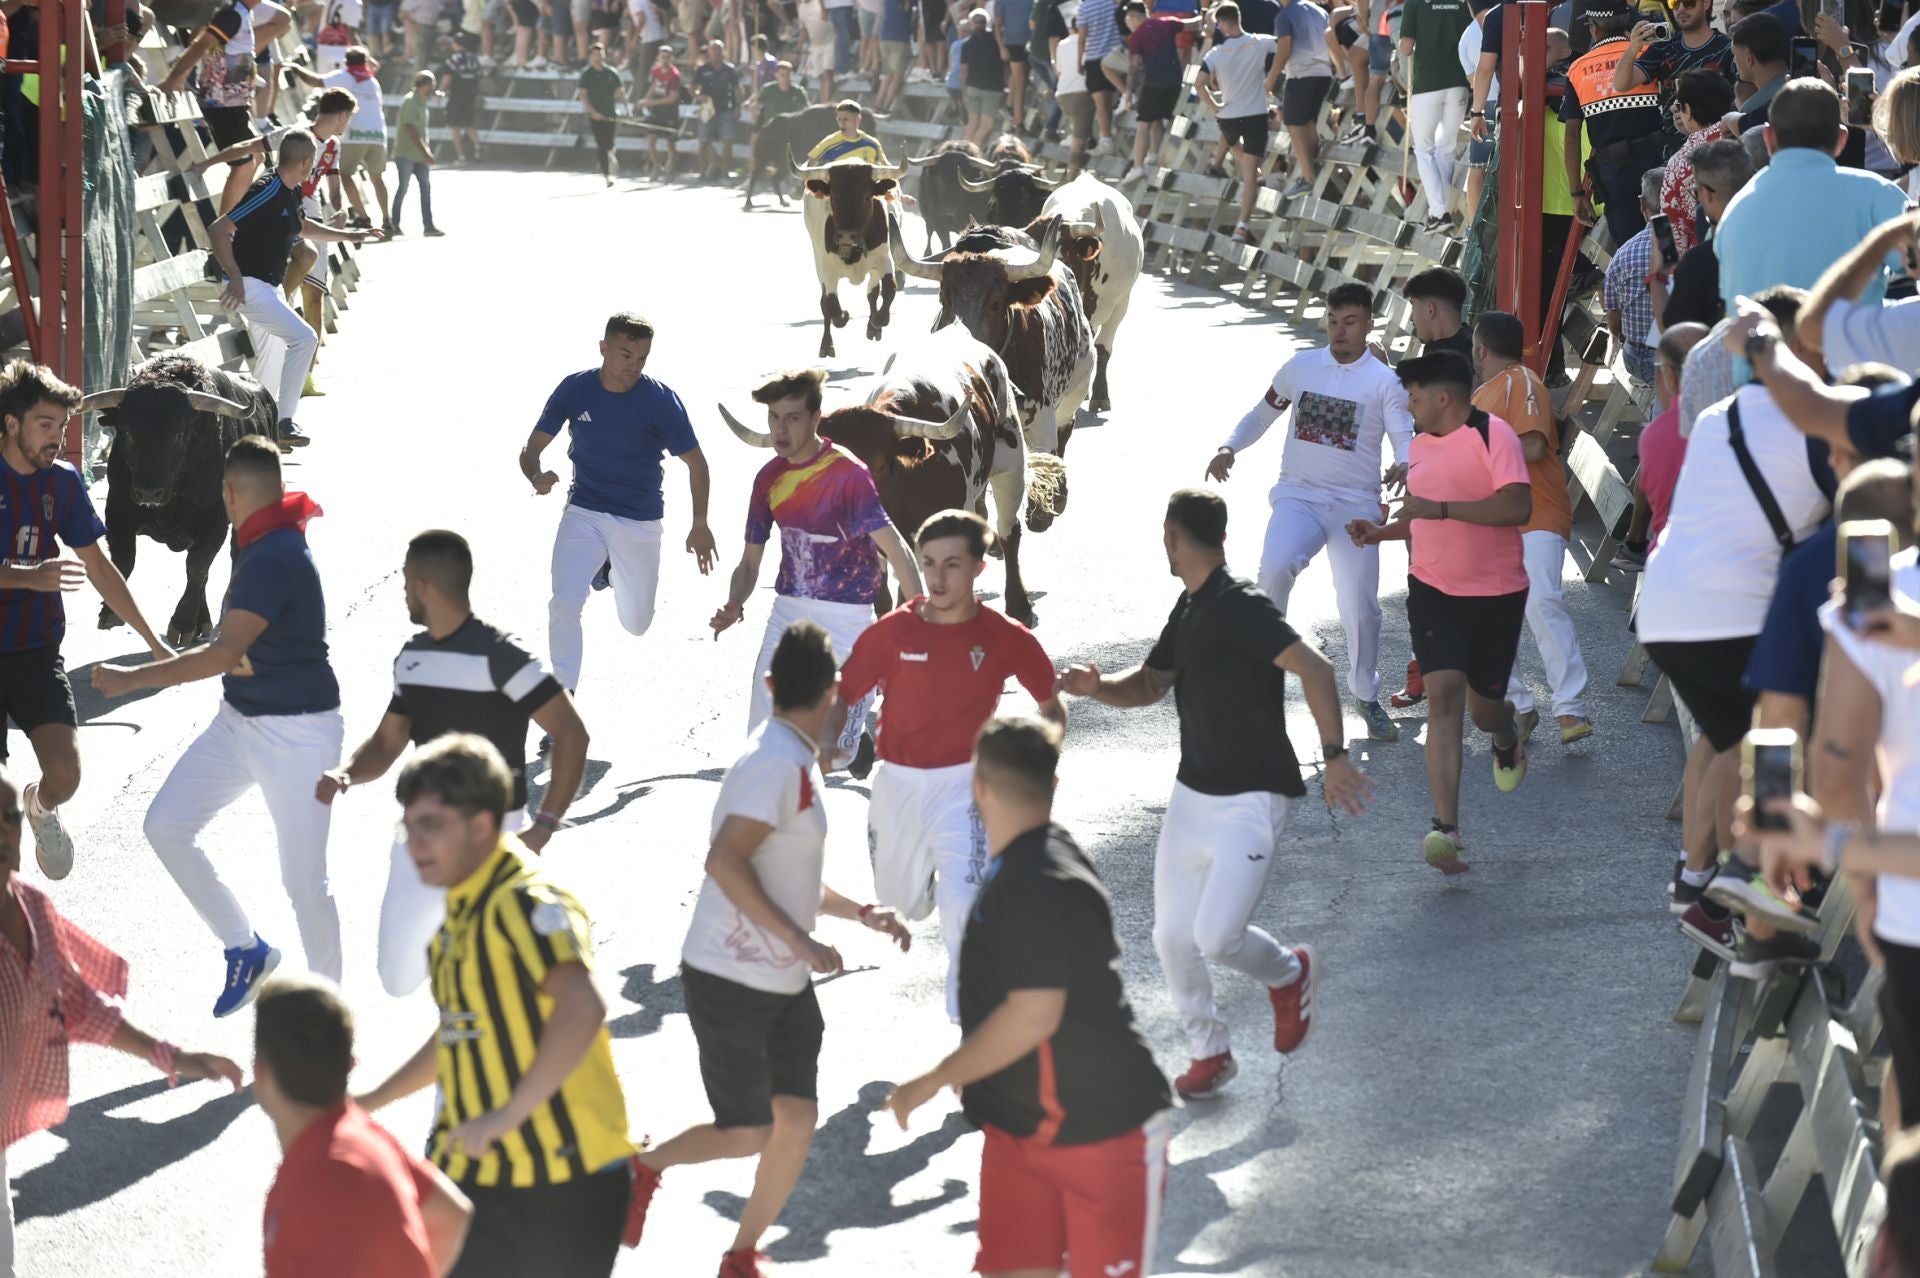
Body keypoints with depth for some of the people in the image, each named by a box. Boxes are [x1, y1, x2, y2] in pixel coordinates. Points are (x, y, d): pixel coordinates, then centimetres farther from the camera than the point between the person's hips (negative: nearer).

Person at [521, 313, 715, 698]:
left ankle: (612, 571, 44)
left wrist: (700, 524, -16)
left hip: (640, 522, 0)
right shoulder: (574, 389, -10)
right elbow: (533, 447, -3)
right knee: (564, 605, -21)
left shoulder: (660, 400, -15)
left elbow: (695, 462, -7)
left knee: (636, 624, 11)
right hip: (583, 514, 0)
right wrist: (536, 476, -27)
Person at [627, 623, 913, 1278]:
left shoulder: (798, 762, 12)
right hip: (730, 980, -9)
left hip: (785, 981, 9)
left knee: (797, 1118, 4)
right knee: (746, 1135, -9)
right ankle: (644, 1164, 18)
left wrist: (860, 913, 15)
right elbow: (725, 861, -27)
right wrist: (800, 942, -25)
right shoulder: (776, 764, -19)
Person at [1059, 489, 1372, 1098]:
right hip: (1192, 794, 9)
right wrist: (1098, 686, -1)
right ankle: (1209, 1052, 28)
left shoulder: (1240, 607, -19)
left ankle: (1288, 973, 16)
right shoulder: (1189, 608, 10)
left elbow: (1313, 667, -29)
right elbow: (1150, 683, 21)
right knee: (1172, 935, 9)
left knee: (1216, 937, -17)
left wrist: (1333, 755, -36)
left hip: (1252, 801, -9)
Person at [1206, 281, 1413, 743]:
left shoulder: (1385, 382, -2)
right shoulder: (1301, 366, 6)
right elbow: (1263, 413, 17)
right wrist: (1230, 448, -1)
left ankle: (1365, 695, 22)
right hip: (1298, 496, 1)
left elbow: (1406, 440, -11)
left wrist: (1405, 465, -36)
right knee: (1276, 566, -31)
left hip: (1356, 505, -1)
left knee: (1361, 608, -2)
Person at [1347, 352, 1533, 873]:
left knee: (1483, 707, 7)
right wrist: (1382, 532, 9)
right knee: (1443, 693, -15)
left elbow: (1518, 507, -25)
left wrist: (1442, 508, -28)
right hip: (1433, 591, 4)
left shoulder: (1493, 435, -13)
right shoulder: (1420, 445, 10)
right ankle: (1446, 829, -21)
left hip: (1496, 595, -4)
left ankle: (1508, 740, 49)